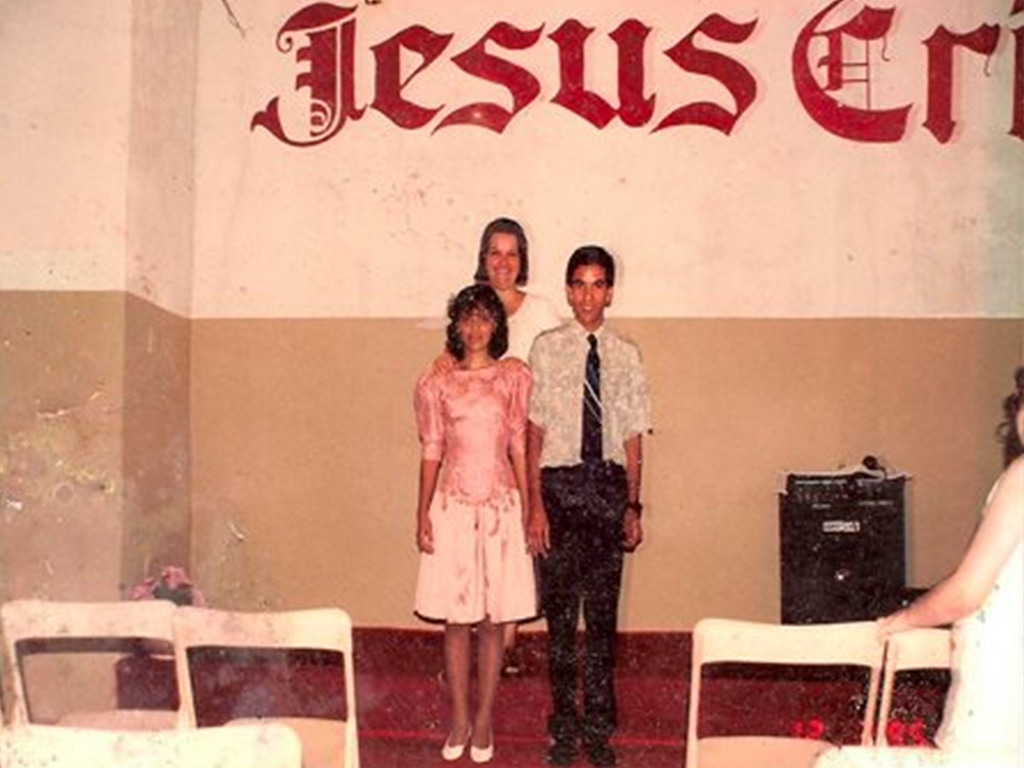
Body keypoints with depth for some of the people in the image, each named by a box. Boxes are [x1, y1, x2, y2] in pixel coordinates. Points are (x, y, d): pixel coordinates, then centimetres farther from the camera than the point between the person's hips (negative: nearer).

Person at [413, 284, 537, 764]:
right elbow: (431, 451, 4)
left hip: (501, 508, 0)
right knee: (456, 621, 6)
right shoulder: (435, 384, 3)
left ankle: (483, 721, 19)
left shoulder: (515, 377, 2)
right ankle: (459, 721, 20)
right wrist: (423, 514, 0)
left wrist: (528, 509, -2)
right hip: (453, 509, 0)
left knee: (492, 621, 6)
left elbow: (520, 447, 2)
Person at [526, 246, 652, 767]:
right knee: (560, 610, 6)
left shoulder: (626, 355, 5)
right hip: (560, 483, -1)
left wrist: (633, 505, 5)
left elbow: (633, 435, 8)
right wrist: (536, 505, -7)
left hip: (610, 485, 2)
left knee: (603, 611, 8)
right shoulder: (547, 348, -1)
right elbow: (534, 431, -3)